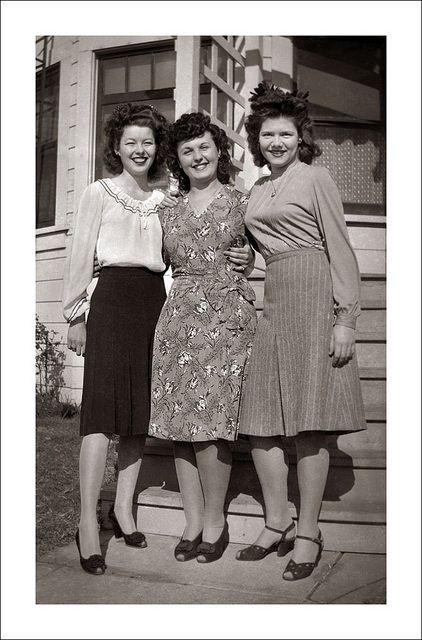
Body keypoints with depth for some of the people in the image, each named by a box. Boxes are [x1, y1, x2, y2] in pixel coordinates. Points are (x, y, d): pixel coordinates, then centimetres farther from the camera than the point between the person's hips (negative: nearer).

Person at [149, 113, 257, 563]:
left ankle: (215, 521, 8)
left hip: (226, 312, -4)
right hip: (177, 313, 4)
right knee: (179, 419, 1)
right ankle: (193, 521, 13)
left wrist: (248, 259, -1)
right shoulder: (169, 211, 17)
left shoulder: (240, 202, 9)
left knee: (209, 420, -9)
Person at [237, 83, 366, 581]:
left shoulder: (315, 178, 4)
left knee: (308, 421, -6)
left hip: (312, 296, -6)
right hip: (269, 300, 6)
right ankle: (277, 524, 18)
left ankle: (308, 534, 5)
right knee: (259, 418, 4)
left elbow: (340, 249, -2)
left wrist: (345, 318, -11)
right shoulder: (256, 191, 21)